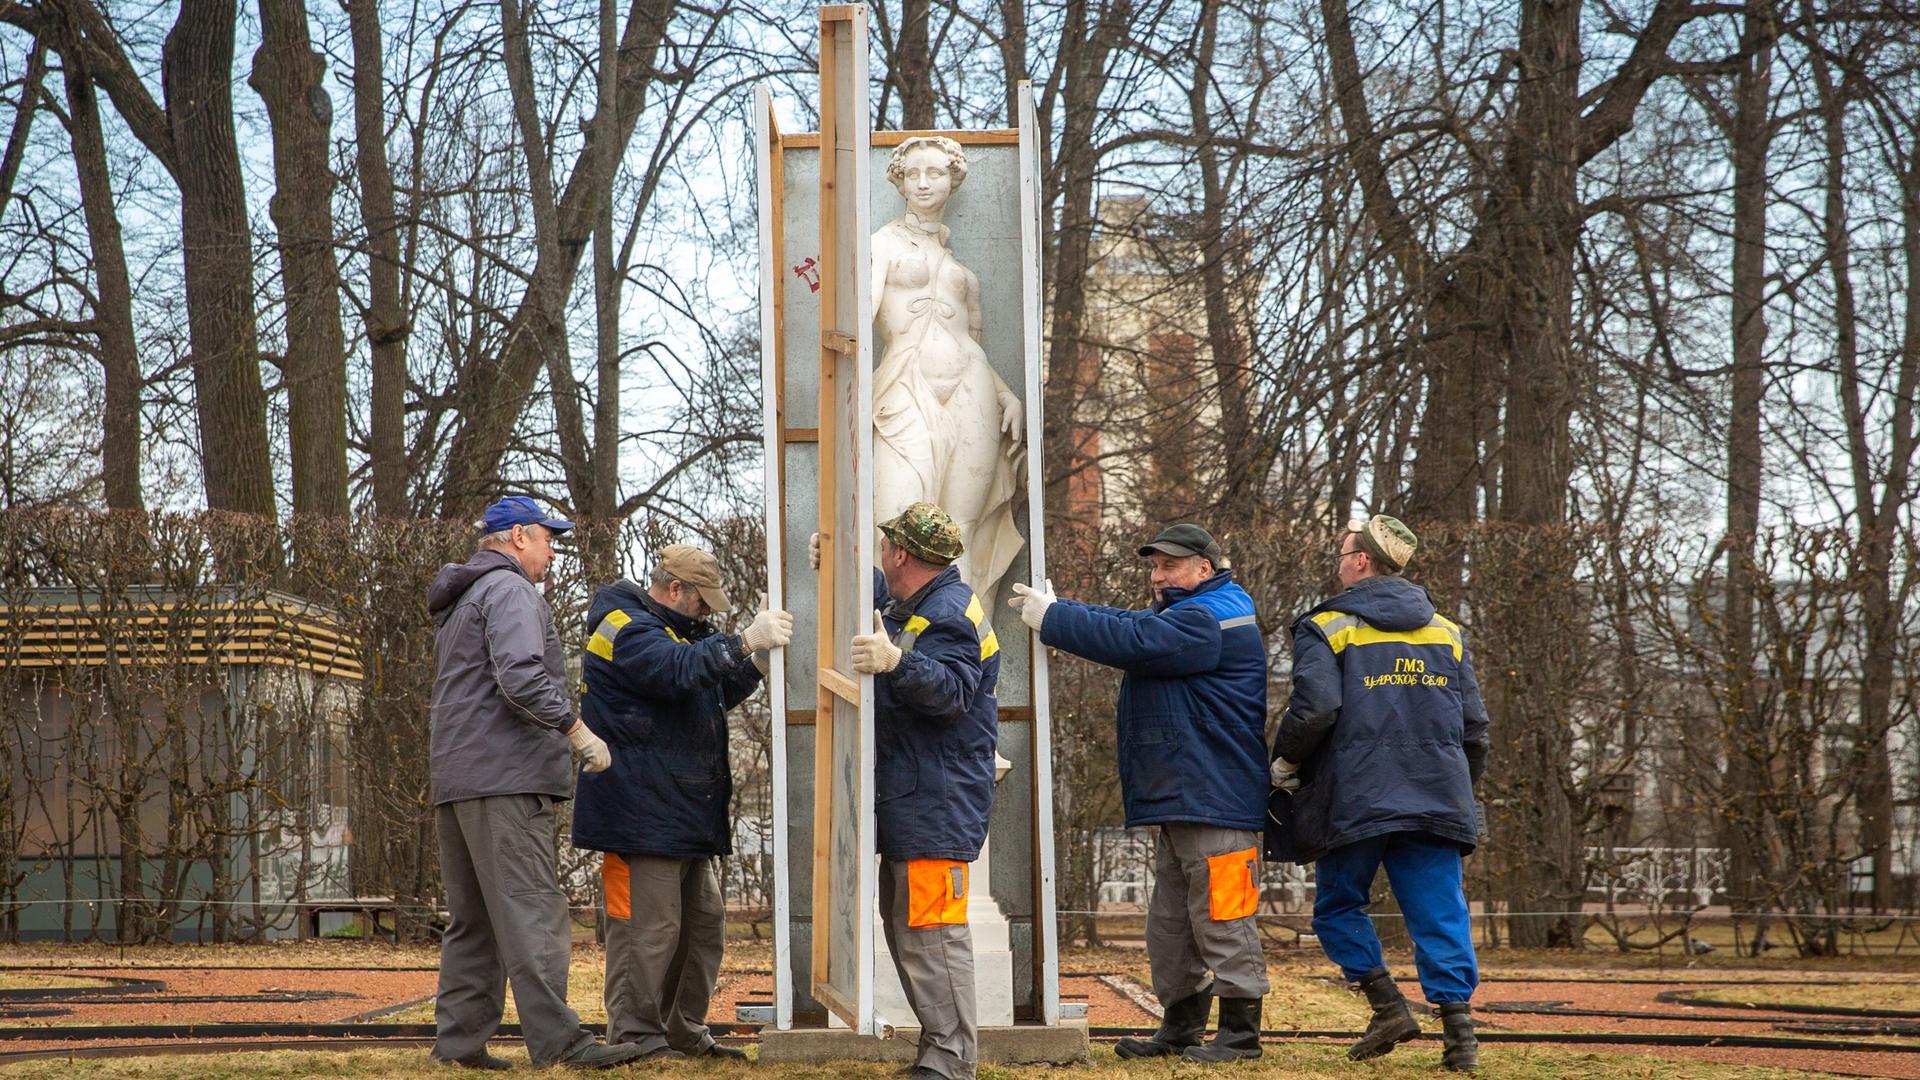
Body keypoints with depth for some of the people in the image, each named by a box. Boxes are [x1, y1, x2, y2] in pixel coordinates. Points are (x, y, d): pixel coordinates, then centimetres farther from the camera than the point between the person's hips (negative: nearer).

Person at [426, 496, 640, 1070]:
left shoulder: (458, 602, 26)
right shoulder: (510, 590, -7)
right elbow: (521, 676, -21)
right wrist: (578, 731, -19)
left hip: (456, 783, 10)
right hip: (505, 778, -10)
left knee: (472, 917, 11)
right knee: (531, 912, -13)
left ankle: (459, 1039, 11)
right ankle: (558, 1041, -17)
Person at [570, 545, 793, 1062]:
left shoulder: (680, 629, 23)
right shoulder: (626, 627, -10)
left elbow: (718, 692, 28)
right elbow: (676, 670, -28)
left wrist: (757, 654, 13)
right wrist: (745, 641, -31)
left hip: (689, 817, 10)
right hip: (642, 815, -10)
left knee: (704, 925, 14)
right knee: (648, 928, -10)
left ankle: (686, 1033, 23)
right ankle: (636, 1037, -6)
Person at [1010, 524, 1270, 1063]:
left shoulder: (1208, 620, -15)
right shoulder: (1187, 616, 21)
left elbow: (1131, 639, -23)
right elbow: (1132, 625, 15)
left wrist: (1051, 617, -15)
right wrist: (1056, 610, 1)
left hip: (1215, 797, -11)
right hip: (1181, 798, 11)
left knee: (1220, 917, -6)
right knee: (1171, 921, 15)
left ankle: (1240, 1031, 0)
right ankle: (1181, 1025, 24)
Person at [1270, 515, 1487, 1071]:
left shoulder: (1328, 627, -2)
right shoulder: (1446, 631, 15)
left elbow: (1315, 707, -15)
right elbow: (1474, 724, 14)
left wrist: (1284, 764, 1)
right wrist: (1462, 790, 25)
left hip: (1354, 800, -4)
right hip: (1435, 798, 4)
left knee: (1338, 906, 13)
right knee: (1438, 914, 2)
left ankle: (1388, 1005, 2)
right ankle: (1458, 1028, -8)